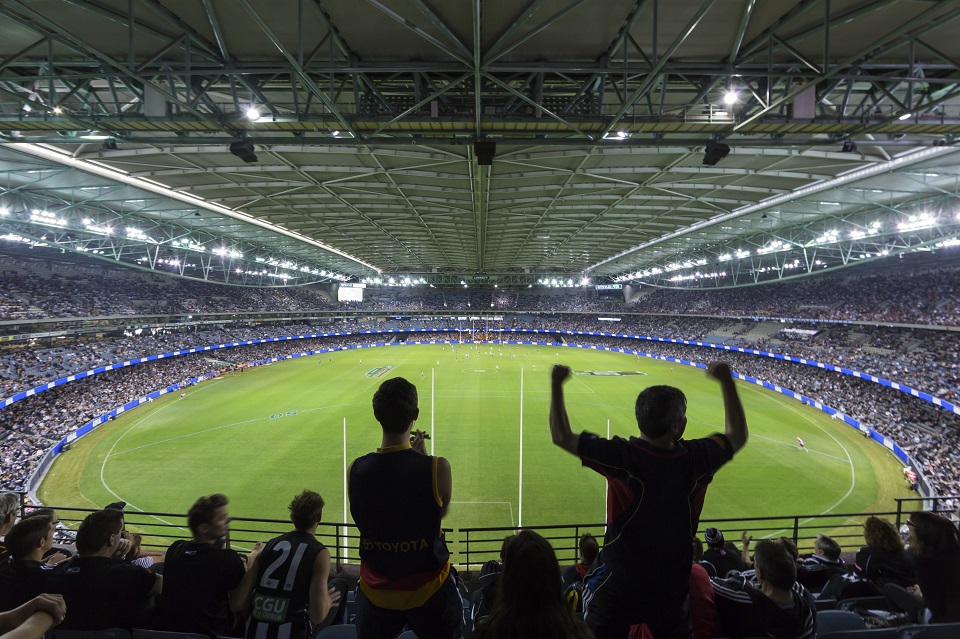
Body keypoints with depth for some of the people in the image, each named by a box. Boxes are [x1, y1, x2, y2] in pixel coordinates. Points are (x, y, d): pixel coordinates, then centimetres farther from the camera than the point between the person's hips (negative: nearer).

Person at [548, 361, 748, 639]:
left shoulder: (622, 455, -22)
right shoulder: (696, 458, -14)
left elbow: (562, 436, -15)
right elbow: (737, 435, 6)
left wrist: (557, 384, -6)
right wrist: (726, 380, 11)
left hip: (618, 587, -3)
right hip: (672, 589, 3)